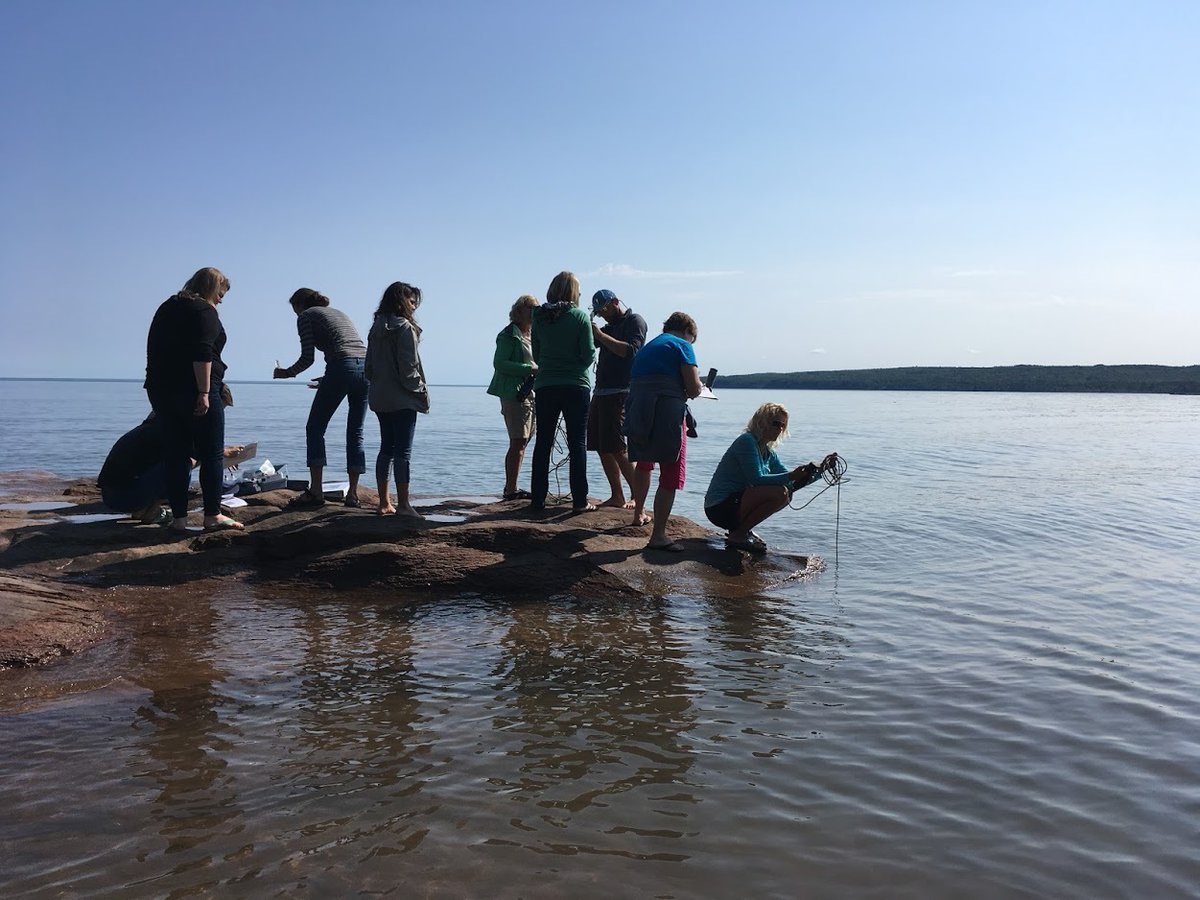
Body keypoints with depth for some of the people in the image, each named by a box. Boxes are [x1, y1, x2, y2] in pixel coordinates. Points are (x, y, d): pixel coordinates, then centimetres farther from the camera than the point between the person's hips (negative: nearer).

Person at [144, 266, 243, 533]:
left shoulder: (167, 308, 20)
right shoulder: (204, 311, -7)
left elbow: (154, 350, 23)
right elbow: (202, 354, -19)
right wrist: (204, 392, -22)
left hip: (160, 389, 8)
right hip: (193, 391, -8)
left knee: (176, 454, 7)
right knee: (211, 454, 0)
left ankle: (179, 518, 6)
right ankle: (212, 516, -1)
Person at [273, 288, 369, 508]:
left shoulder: (306, 316, 11)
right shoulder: (338, 312, 30)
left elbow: (307, 358, 2)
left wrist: (287, 373, 20)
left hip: (342, 368, -6)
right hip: (366, 368, 6)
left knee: (315, 429, 6)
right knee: (355, 434, 11)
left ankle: (315, 492, 2)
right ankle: (353, 493, 9)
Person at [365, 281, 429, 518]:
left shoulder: (376, 328, 12)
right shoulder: (404, 328, -12)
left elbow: (369, 366, 14)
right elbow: (409, 367, -15)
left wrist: (378, 383, 18)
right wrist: (422, 390, -5)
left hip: (380, 398, 8)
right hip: (402, 399, -8)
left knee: (386, 448, 12)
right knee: (403, 451, -5)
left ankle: (384, 503, 16)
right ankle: (403, 504, -5)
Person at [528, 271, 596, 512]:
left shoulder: (539, 317, 4)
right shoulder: (580, 316, -6)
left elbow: (535, 355, 10)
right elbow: (588, 354, -9)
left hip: (545, 387, 3)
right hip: (576, 386, -3)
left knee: (542, 444, 9)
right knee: (577, 443, 3)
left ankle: (538, 499, 10)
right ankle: (579, 500, 2)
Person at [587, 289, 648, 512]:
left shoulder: (635, 321, -2)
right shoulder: (611, 326, 24)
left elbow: (630, 351, -18)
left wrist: (600, 335, -18)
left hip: (620, 393, -9)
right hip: (601, 392, 9)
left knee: (616, 447, -13)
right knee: (601, 447, 6)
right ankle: (616, 497, 11)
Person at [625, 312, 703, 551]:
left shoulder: (645, 349, 25)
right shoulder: (681, 345, 3)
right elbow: (693, 388, -8)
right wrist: (693, 390, 16)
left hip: (636, 413, 7)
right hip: (667, 412, -7)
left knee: (643, 463, 28)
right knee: (671, 475, -4)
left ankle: (639, 514, 44)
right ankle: (658, 535, -9)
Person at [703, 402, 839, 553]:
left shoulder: (769, 454, 14)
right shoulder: (747, 441, -13)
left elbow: (792, 482, 15)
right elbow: (756, 479, -22)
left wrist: (820, 469, 5)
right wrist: (790, 476, -26)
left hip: (735, 503, 10)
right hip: (720, 508, -10)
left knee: (787, 493, 13)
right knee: (780, 492, -22)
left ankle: (742, 529, 9)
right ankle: (738, 536, -13)